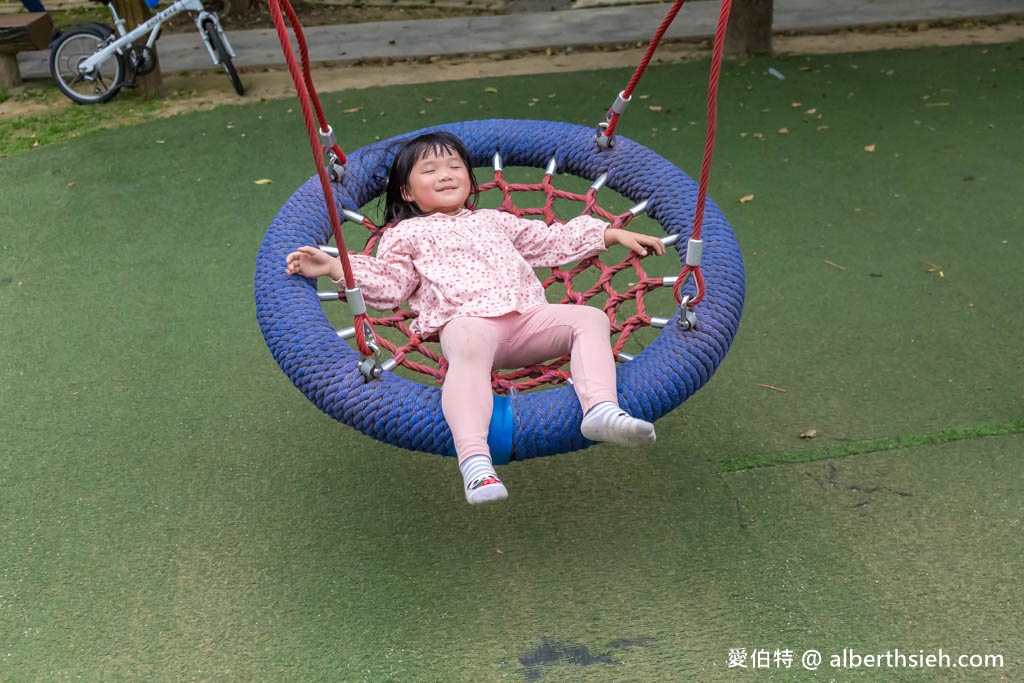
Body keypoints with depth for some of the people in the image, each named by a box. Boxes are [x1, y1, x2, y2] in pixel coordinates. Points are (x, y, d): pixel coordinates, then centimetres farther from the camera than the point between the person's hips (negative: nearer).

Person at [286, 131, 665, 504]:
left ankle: (601, 409, -40)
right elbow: (389, 285, 13)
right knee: (469, 349, -41)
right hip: (466, 319, -5)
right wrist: (335, 267, -1)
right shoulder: (406, 234, 26)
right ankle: (474, 459, -57)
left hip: (527, 313, 5)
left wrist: (615, 234, 36)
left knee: (592, 319, -19)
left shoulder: (493, 220, 37)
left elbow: (554, 241, 40)